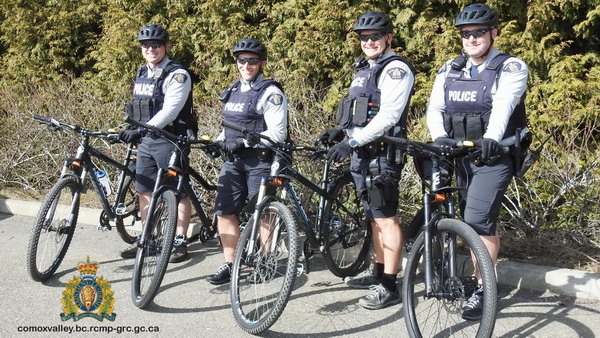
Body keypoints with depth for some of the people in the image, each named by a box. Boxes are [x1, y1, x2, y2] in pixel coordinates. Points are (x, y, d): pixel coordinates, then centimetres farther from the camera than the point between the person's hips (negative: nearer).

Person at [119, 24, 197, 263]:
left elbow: (169, 111, -23)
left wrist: (140, 130, -31)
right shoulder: (142, 74, 13)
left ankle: (180, 243, 8)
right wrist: (131, 132, 16)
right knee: (144, 191, 11)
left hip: (169, 140, -8)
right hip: (146, 141, 8)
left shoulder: (177, 75, -13)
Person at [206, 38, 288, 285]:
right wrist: (219, 141, 6)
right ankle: (230, 264, 11)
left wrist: (244, 142, -21)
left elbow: (277, 134, -15)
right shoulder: (232, 91, 16)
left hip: (260, 160, -7)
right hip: (232, 160, 7)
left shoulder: (270, 93, -8)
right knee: (224, 212, 3)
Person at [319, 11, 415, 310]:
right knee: (374, 217, 16)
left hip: (382, 153, -10)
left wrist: (352, 142, -25)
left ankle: (389, 287, -4)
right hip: (363, 153, 10)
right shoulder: (363, 69, 19)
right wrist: (340, 131, 7)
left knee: (386, 218, -8)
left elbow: (388, 115, -21)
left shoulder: (396, 69, -11)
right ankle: (379, 273, 27)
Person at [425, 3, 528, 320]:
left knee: (476, 221, -16)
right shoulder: (449, 70, 7)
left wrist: (491, 138, -45)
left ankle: (483, 289, -4)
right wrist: (440, 137, -25)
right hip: (461, 156, 5)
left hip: (493, 156, -5)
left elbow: (504, 104, -26)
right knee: (483, 222, 14)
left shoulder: (511, 68, -7)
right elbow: (434, 108, -4)